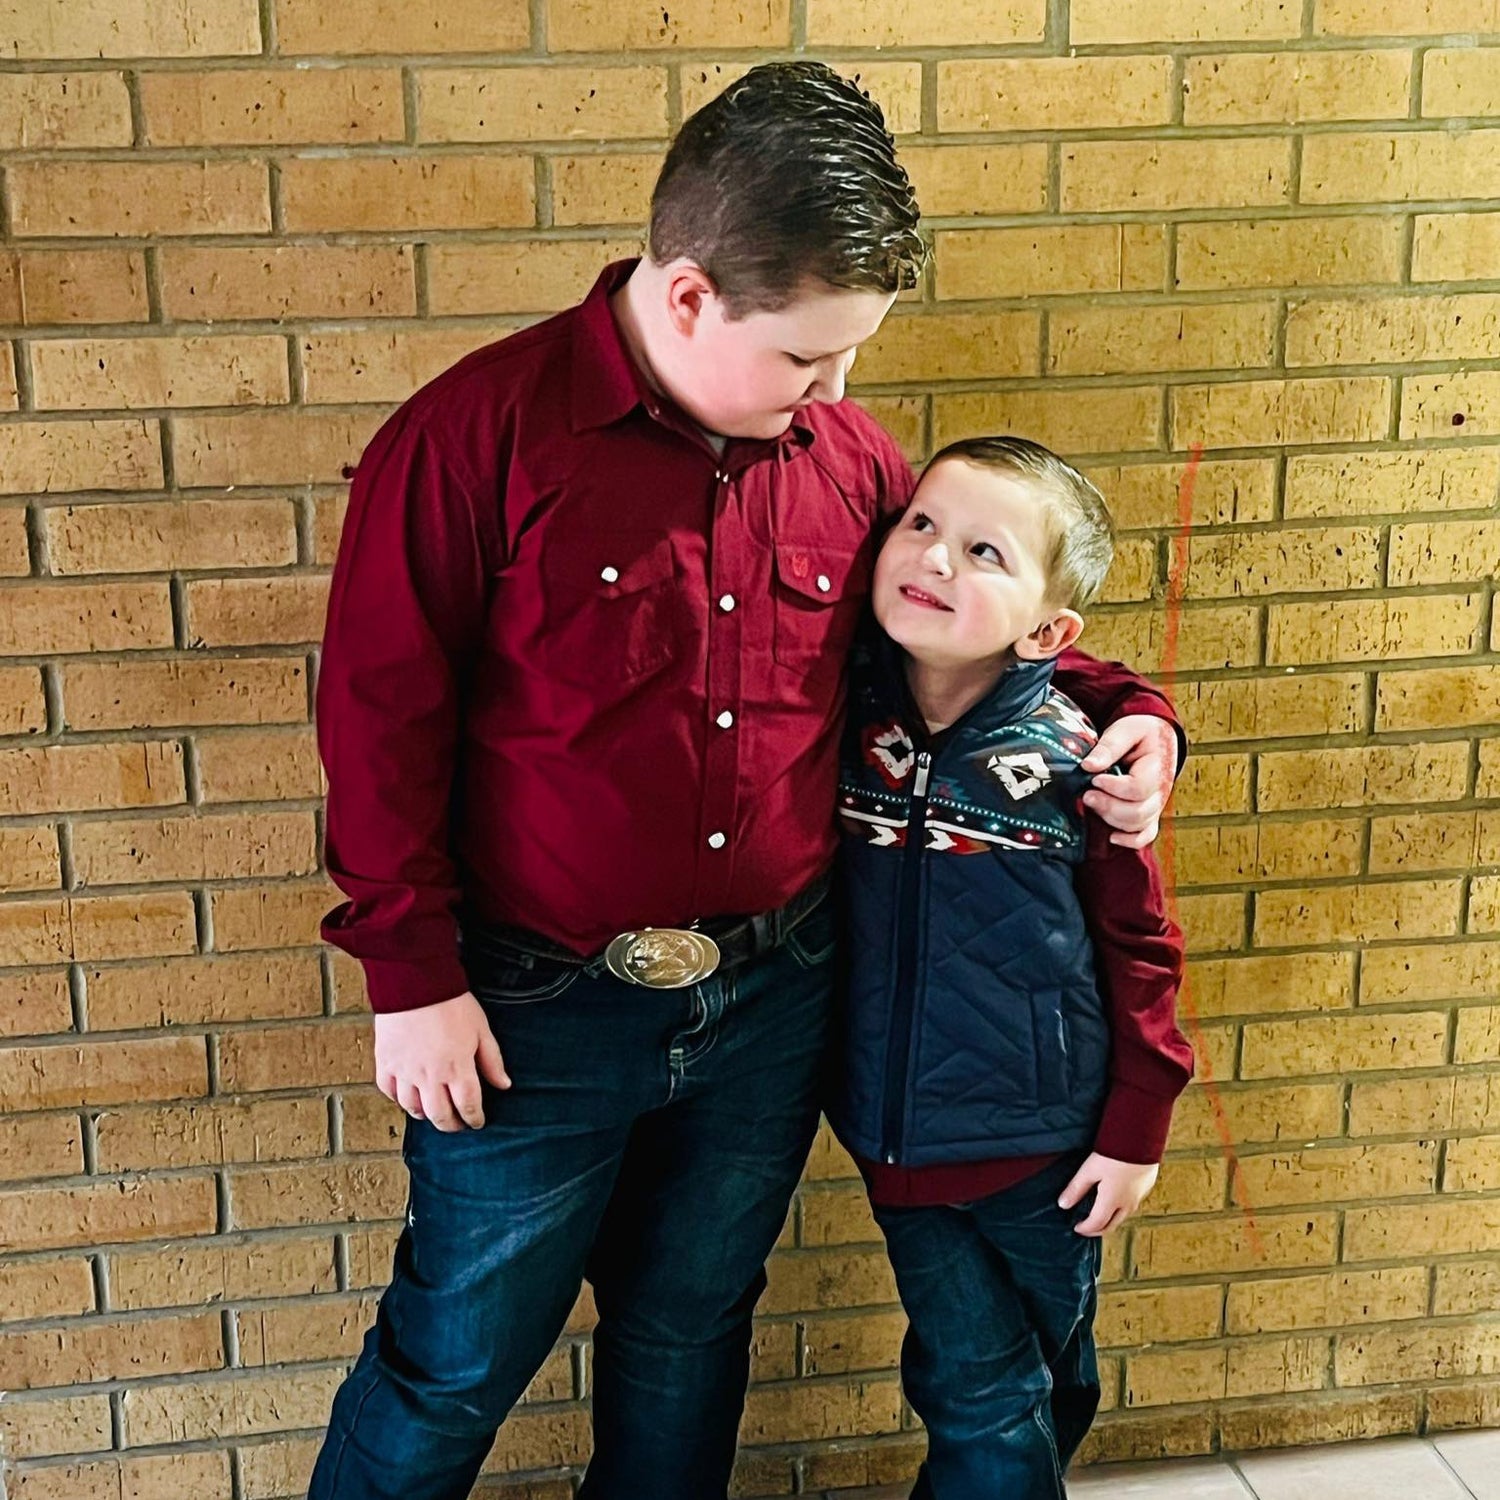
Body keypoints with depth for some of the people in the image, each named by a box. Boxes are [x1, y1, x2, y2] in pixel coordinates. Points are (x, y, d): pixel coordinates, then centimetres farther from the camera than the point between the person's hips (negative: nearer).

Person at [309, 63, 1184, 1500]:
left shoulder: (848, 456, -1)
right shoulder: (477, 434, -15)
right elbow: (380, 713, -12)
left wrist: (1124, 712, -1)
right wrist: (413, 976, -13)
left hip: (772, 997, 4)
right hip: (538, 1008, -4)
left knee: (690, 1334, 23)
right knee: (457, 1360, 12)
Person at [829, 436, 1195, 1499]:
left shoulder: (1074, 760, -15)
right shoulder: (844, 719, -9)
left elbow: (1140, 949, -6)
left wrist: (1135, 1131, -4)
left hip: (1043, 1145, -1)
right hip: (897, 1139, 1)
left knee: (1053, 1380, 21)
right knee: (977, 1393, 10)